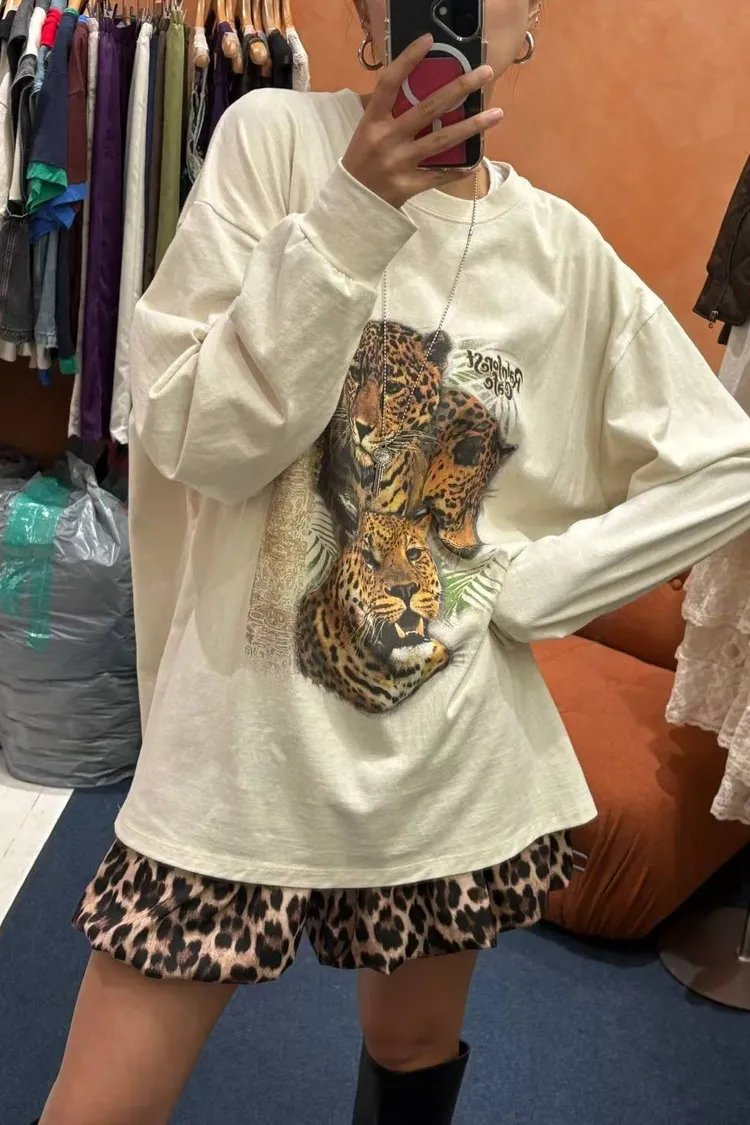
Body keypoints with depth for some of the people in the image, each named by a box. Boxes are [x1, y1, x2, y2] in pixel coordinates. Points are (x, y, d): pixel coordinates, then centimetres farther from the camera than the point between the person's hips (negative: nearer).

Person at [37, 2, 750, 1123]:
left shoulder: (566, 253, 2)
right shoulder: (275, 137, -4)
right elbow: (197, 443, -12)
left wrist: (529, 582, -4)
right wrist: (352, 214, -21)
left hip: (457, 751, 3)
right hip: (248, 738, -2)